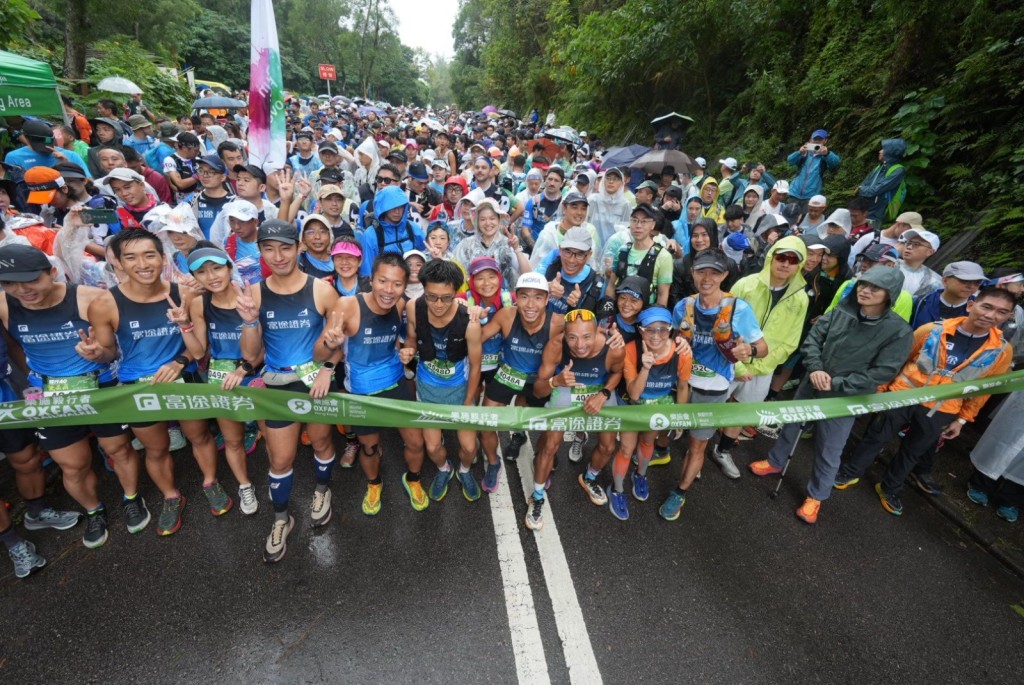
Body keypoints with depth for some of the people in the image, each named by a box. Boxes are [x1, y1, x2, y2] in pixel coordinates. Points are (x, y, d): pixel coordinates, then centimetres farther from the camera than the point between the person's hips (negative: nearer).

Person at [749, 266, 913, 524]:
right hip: (811, 386, 4)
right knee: (790, 426, 23)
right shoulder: (840, 312, -7)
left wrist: (836, 385, -20)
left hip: (844, 400, -3)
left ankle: (816, 496, 33)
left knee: (828, 453, 10)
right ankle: (775, 462, 48)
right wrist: (815, 368, -18)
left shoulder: (899, 332, -16)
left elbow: (882, 373, -17)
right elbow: (812, 338, -2)